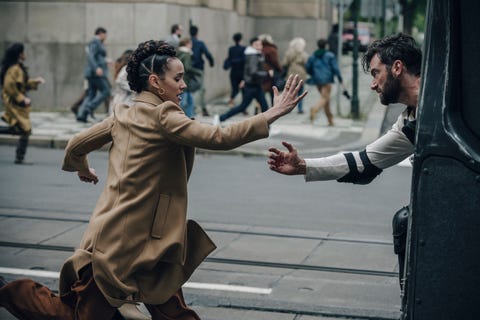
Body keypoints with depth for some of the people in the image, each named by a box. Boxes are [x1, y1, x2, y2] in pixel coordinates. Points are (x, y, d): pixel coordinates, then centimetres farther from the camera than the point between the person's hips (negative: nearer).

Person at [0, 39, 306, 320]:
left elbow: (76, 146, 19)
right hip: (123, 247, -9)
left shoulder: (123, 115, 9)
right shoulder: (162, 115, -15)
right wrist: (273, 114, -21)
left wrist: (81, 169, 40)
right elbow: (220, 137, -24)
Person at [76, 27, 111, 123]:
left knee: (91, 94, 5)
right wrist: (97, 68, -31)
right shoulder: (95, 42, -7)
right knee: (105, 91, -10)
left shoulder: (95, 43, 23)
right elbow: (90, 56, -20)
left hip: (93, 72, 10)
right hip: (96, 73, -10)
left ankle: (81, 115, -5)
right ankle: (90, 107, -19)